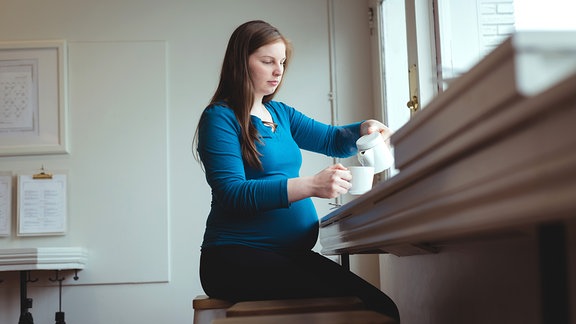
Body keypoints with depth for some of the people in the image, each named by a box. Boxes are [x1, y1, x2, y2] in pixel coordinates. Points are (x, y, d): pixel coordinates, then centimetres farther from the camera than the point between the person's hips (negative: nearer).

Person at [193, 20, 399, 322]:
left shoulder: (281, 114, 18)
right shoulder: (220, 117, -4)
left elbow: (334, 140, 21)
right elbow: (232, 193, -15)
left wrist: (365, 128, -2)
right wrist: (311, 186, -24)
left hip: (292, 253, 6)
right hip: (236, 255, -6)